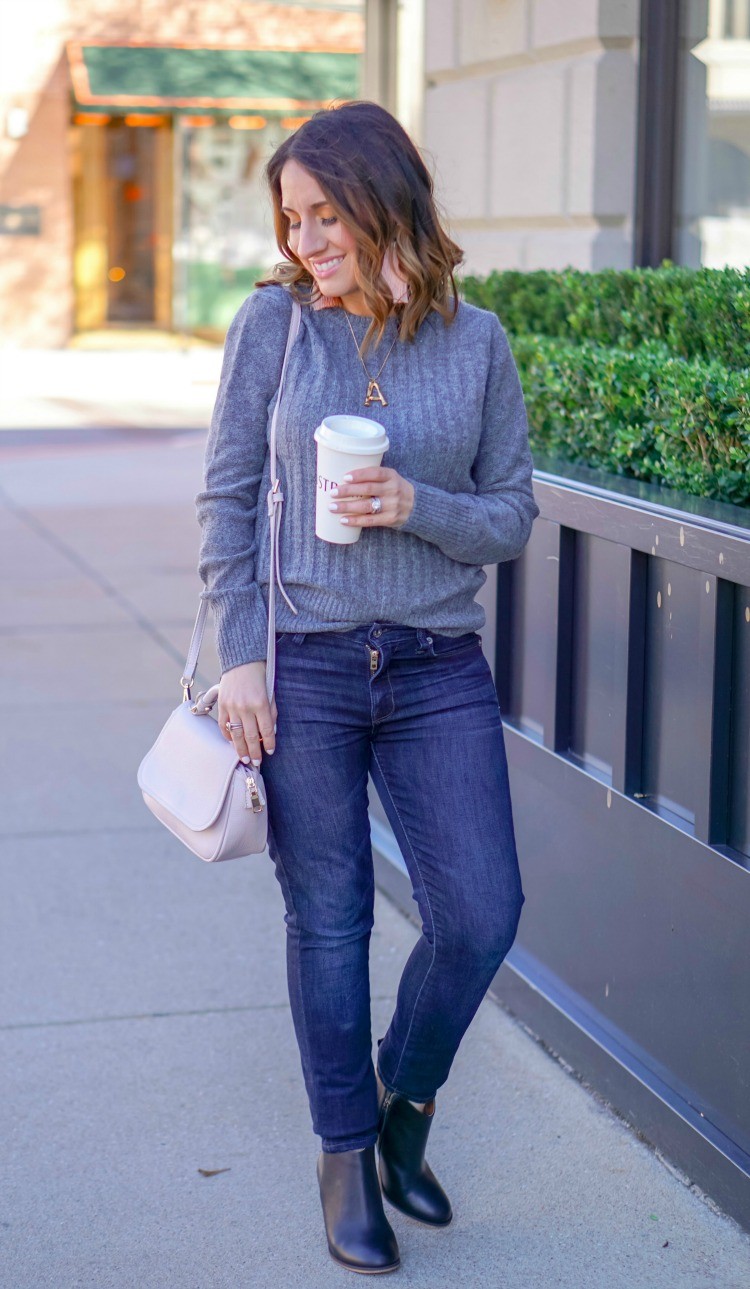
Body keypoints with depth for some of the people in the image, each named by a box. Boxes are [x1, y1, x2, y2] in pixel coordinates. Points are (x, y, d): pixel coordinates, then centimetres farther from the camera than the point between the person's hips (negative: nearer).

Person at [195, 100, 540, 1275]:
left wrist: (415, 506, -15)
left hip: (440, 671, 1)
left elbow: (514, 516, 4)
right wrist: (237, 656, -5)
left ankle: (406, 1103, 28)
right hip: (304, 669, -1)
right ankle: (346, 1153, 26)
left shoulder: (475, 341, 0)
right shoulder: (272, 324, -2)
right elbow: (227, 498, 1)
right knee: (328, 919, 7)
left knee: (482, 915, -1)